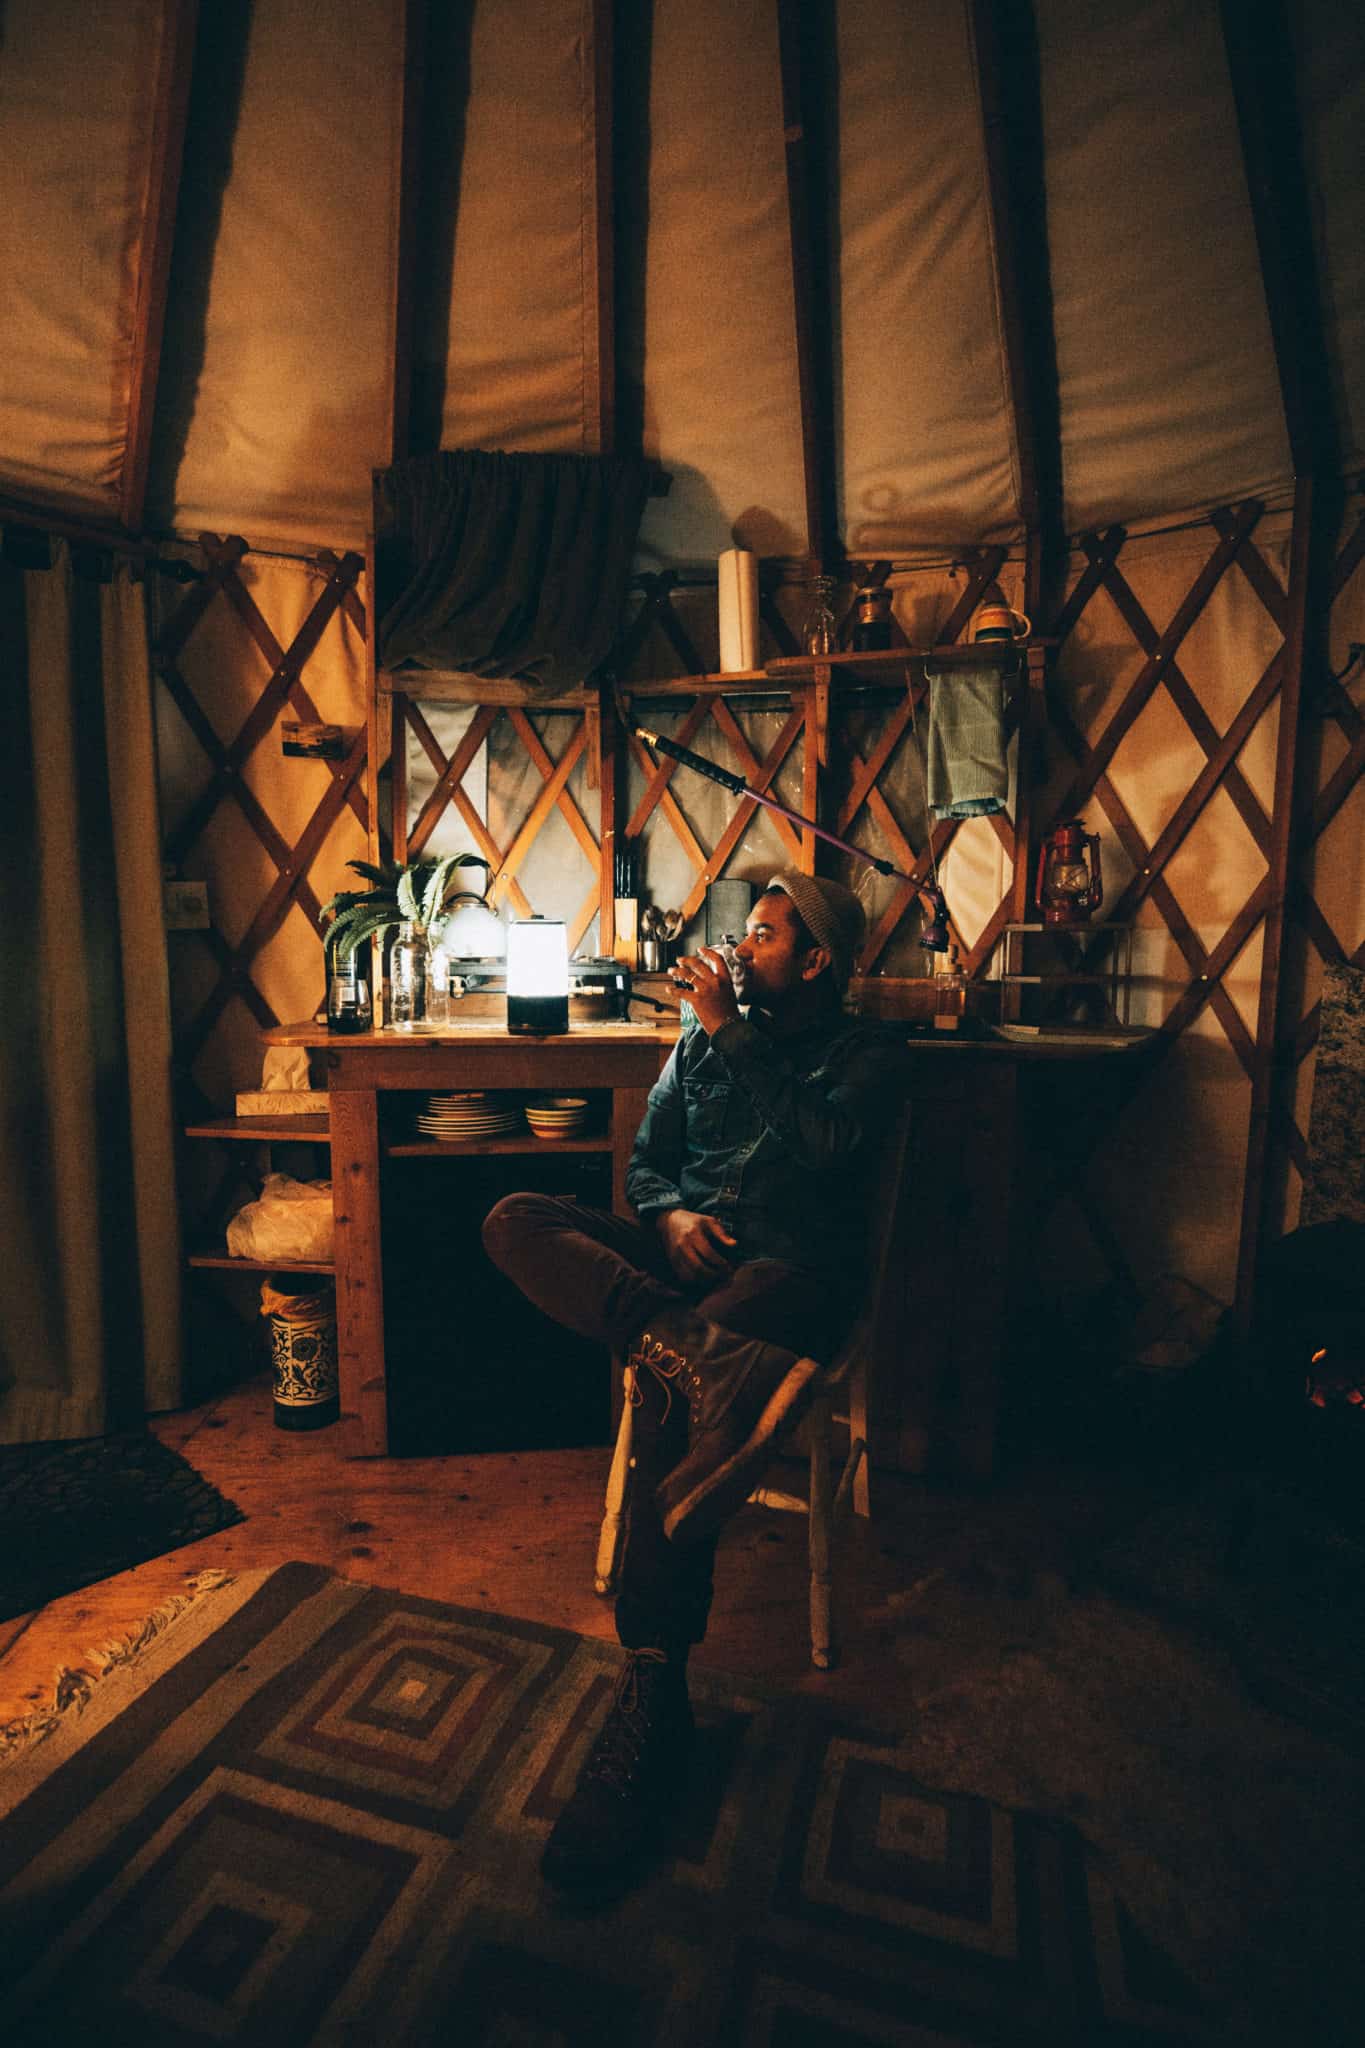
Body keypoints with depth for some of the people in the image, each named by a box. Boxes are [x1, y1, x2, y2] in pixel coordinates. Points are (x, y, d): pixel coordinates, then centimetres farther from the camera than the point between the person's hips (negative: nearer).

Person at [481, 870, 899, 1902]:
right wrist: (670, 1214, -5)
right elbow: (646, 1157, 18)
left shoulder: (862, 1054, 8)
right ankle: (709, 1354, -40)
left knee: (676, 1409, -34)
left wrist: (733, 1034, -9)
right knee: (516, 1221, -22)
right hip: (684, 1251, 5)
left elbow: (824, 1145, -13)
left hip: (790, 1267, -5)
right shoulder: (702, 1039, 21)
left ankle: (653, 1695, -22)